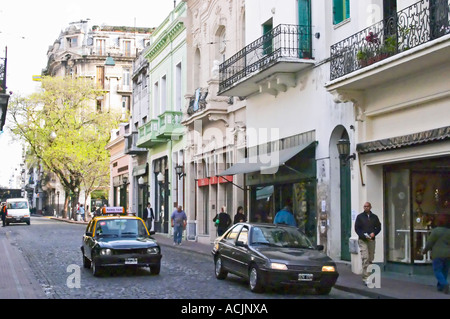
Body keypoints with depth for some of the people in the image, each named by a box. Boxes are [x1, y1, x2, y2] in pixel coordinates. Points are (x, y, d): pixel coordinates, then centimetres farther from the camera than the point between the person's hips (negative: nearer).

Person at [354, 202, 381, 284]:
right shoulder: (360, 217, 3)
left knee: (370, 259, 7)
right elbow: (357, 228, 0)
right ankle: (366, 278, -17)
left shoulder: (374, 217, 12)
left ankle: (368, 276, 20)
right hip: (362, 240, -4)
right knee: (365, 258, -14)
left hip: (371, 240, 4)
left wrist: (374, 233, -7)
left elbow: (378, 227, 13)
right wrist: (364, 235, -15)